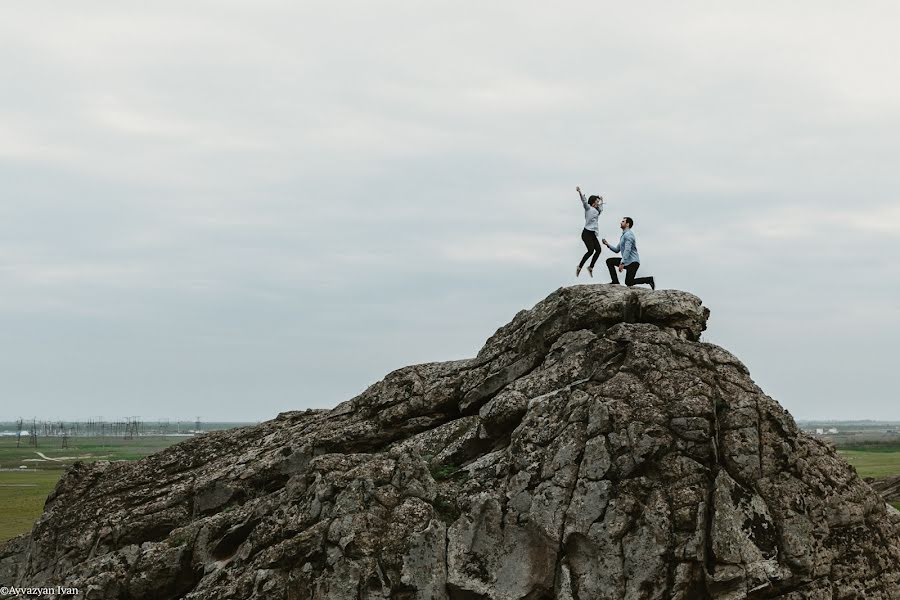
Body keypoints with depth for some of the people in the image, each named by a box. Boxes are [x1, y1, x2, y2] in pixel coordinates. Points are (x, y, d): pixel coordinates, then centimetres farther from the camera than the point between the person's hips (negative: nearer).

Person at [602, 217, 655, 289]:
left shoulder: (628, 234, -13)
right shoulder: (624, 235, 20)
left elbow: (627, 250, -24)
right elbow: (617, 250, 23)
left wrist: (622, 263, -29)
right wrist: (608, 244, 8)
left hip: (633, 262, -10)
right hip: (627, 262, 10)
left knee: (629, 283, -17)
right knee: (609, 261, 7)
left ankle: (649, 280, -5)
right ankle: (615, 281, 4)